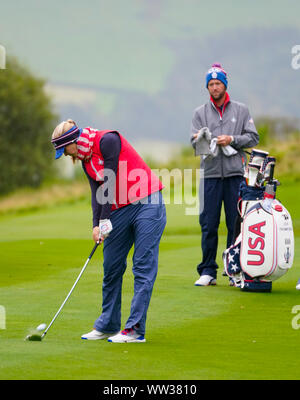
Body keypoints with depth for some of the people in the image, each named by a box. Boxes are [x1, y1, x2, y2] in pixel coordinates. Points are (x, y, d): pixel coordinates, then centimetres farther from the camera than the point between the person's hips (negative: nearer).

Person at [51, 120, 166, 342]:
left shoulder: (107, 140, -14)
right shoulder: (86, 161, 11)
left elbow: (110, 182, -16)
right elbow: (97, 193, 4)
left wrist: (106, 220, -14)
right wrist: (96, 224, -11)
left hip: (147, 205, -9)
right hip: (120, 211, 9)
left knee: (144, 267, -8)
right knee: (111, 266, 9)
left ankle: (136, 329, -11)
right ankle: (108, 326, 18)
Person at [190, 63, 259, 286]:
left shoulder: (241, 110, 11)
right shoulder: (200, 113, 13)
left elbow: (253, 138, 6)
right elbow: (194, 141, 3)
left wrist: (232, 140, -9)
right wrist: (202, 141, -20)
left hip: (235, 173, -1)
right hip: (210, 174, 1)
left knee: (236, 224, -1)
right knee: (208, 224, -1)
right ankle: (208, 271, 5)